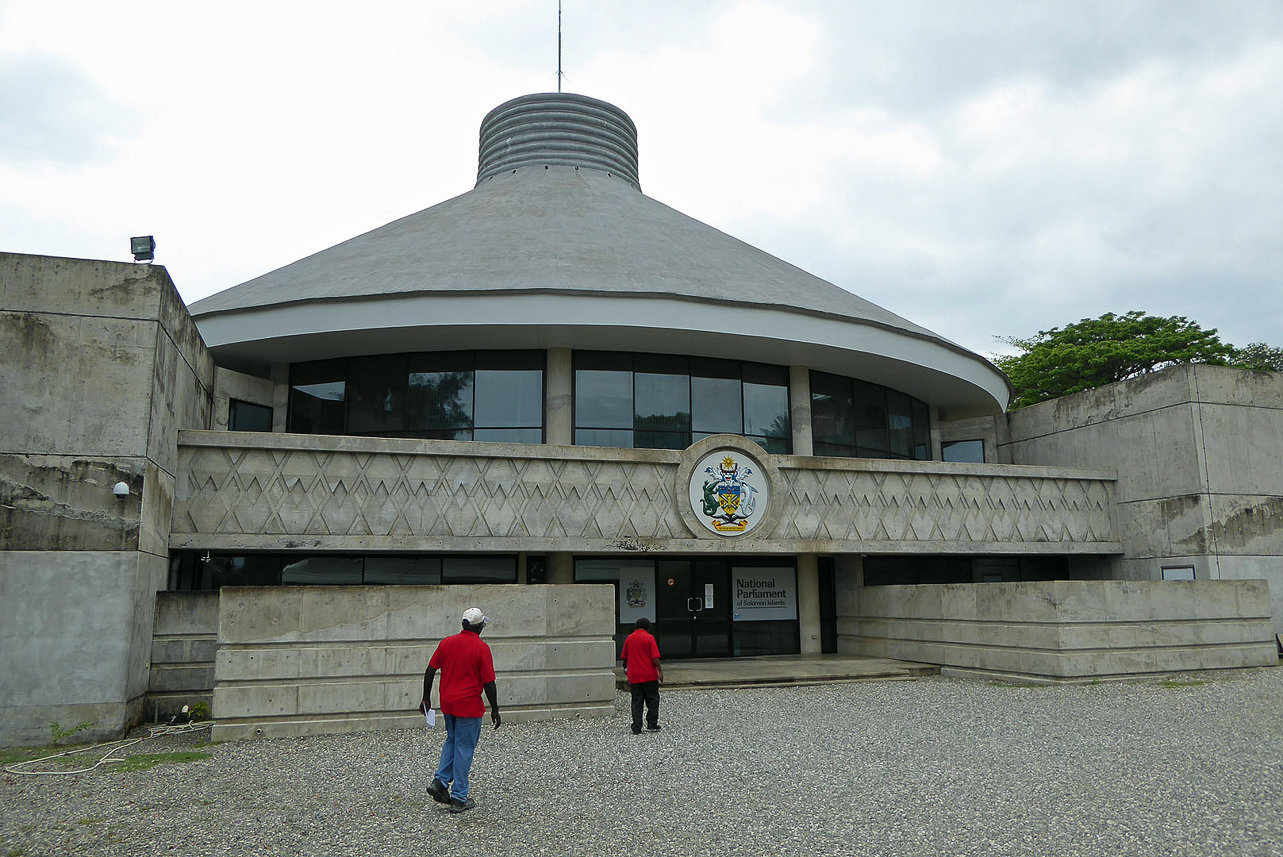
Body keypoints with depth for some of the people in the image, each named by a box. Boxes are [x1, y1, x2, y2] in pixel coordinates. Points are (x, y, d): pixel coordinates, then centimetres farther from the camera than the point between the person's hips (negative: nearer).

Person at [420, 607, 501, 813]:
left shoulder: (446, 642, 2)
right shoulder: (481, 648, -13)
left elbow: (430, 671, 4)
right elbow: (488, 682, -12)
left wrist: (426, 698, 14)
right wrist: (495, 710, -3)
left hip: (447, 703, 5)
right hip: (469, 706, -5)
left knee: (452, 741, 24)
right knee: (464, 749, 4)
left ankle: (440, 781, 10)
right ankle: (458, 798, 10)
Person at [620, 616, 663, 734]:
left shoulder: (629, 638, 7)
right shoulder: (649, 638, -7)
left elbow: (624, 657, 14)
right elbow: (655, 657, -12)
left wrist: (626, 669, 29)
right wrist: (660, 671, -6)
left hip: (634, 676, 4)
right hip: (649, 675, -4)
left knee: (636, 701, 6)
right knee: (652, 699, 11)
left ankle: (636, 728, 2)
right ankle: (652, 724, 11)